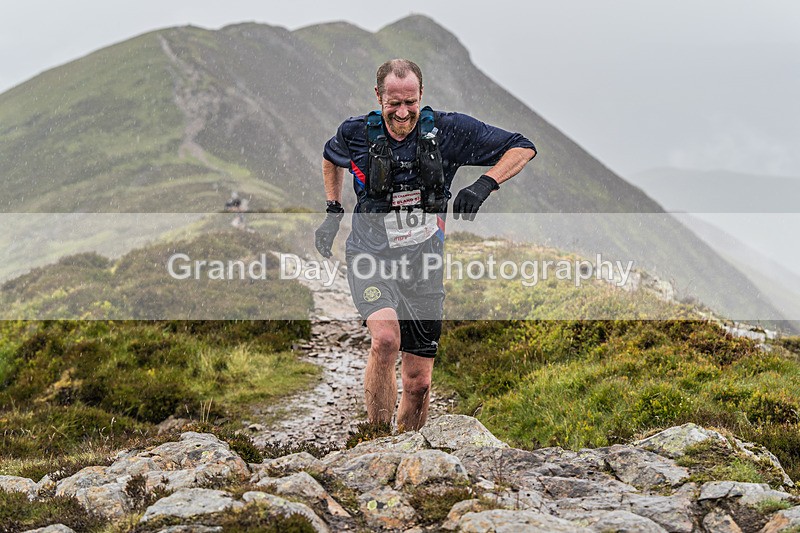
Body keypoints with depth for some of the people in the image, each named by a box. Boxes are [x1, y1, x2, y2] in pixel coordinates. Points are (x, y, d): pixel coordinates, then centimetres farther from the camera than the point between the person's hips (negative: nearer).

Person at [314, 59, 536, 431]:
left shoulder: (446, 131, -9)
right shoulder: (357, 133, -5)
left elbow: (522, 148, -6)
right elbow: (331, 157, 20)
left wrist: (484, 185, -21)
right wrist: (333, 212, 11)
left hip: (422, 263, 1)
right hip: (371, 258, -1)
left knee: (418, 382, 4)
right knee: (385, 338, -30)